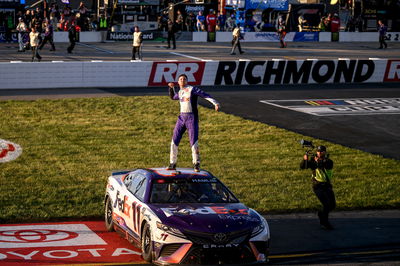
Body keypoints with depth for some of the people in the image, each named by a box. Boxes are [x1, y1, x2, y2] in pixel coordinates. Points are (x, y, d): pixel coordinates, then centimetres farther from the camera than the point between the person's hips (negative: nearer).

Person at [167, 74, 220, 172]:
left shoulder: (192, 89, -7)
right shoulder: (180, 92, 13)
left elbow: (205, 95, -16)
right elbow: (173, 97, 35)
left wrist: (215, 103, -28)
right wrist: (171, 87, 20)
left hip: (192, 118, -6)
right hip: (181, 118, 6)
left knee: (193, 141, -9)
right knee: (174, 141, 4)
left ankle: (196, 164, 0)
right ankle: (172, 164, 13)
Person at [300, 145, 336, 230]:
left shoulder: (329, 161, 0)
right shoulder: (313, 160, -3)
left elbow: (327, 165, -25)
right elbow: (302, 166, -12)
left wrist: (319, 162, -42)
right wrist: (305, 159, -32)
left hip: (327, 186, 4)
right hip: (318, 186, -4)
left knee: (332, 205, 5)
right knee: (326, 204, -18)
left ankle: (321, 213, 33)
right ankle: (325, 223, -4)